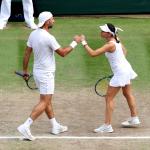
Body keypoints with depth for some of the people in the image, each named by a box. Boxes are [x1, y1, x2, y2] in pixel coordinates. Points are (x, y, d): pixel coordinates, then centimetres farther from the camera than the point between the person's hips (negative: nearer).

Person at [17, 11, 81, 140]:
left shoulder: (33, 34, 1)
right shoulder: (49, 38, -22)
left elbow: (27, 53, 6)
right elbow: (63, 53, -14)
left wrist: (25, 71, 15)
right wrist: (75, 43, -2)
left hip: (38, 71, 9)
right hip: (46, 74, -9)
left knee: (47, 100, 16)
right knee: (44, 103, -5)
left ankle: (55, 126, 26)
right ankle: (25, 126, -12)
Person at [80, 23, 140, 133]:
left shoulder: (110, 45, -26)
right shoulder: (117, 40, 0)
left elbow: (93, 53, -28)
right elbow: (124, 51, 18)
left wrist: (84, 43, -19)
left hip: (120, 73, -10)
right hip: (126, 69, 10)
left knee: (109, 98, -4)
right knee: (128, 94, 25)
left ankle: (107, 126, -3)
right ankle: (134, 119, 39)